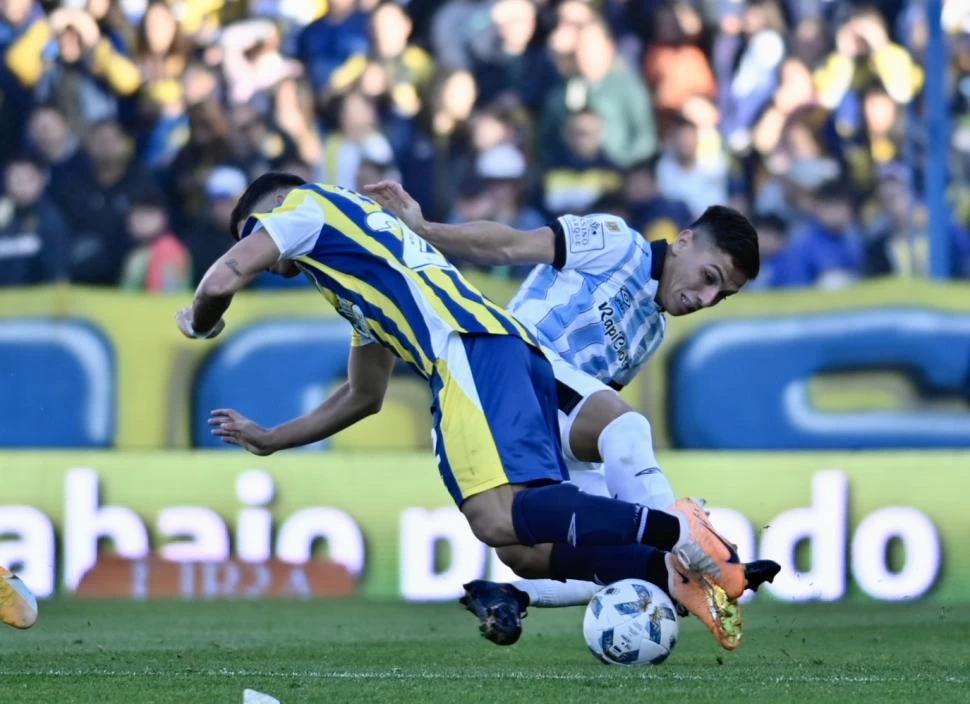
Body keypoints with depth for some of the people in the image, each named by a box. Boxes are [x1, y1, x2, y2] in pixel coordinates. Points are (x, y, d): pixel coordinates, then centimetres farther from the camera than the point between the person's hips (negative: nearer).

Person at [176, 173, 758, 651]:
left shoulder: (303, 206, 15)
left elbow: (224, 282, 1)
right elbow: (364, 397, 47)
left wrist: (199, 322, 25)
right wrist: (271, 440, 54)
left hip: (474, 349, -9)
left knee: (497, 517, -26)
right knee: (523, 548, -2)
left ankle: (672, 529, -37)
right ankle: (673, 571, -19)